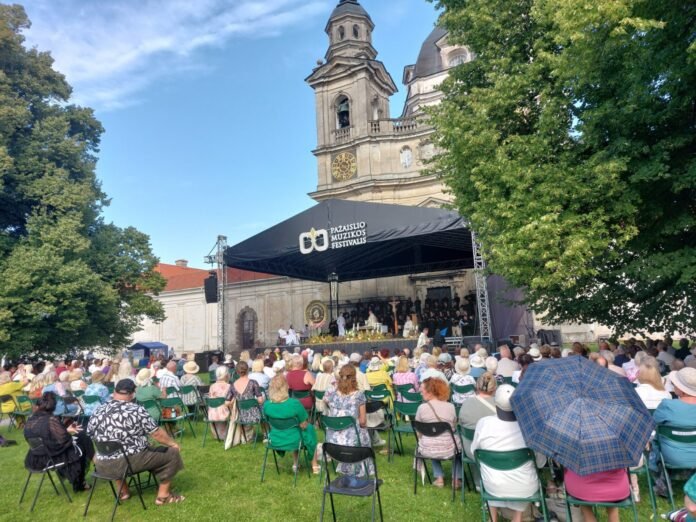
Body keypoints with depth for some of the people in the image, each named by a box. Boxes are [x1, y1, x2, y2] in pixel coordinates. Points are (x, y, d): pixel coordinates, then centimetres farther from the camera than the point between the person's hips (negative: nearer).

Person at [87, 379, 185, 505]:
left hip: (103, 466, 6)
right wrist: (173, 443, 8)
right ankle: (163, 495, 11)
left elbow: (89, 436, 13)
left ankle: (123, 491, 34)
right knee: (172, 453, 7)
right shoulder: (137, 410, -13)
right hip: (131, 461, -6)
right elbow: (157, 434, -9)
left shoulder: (97, 412, 1)